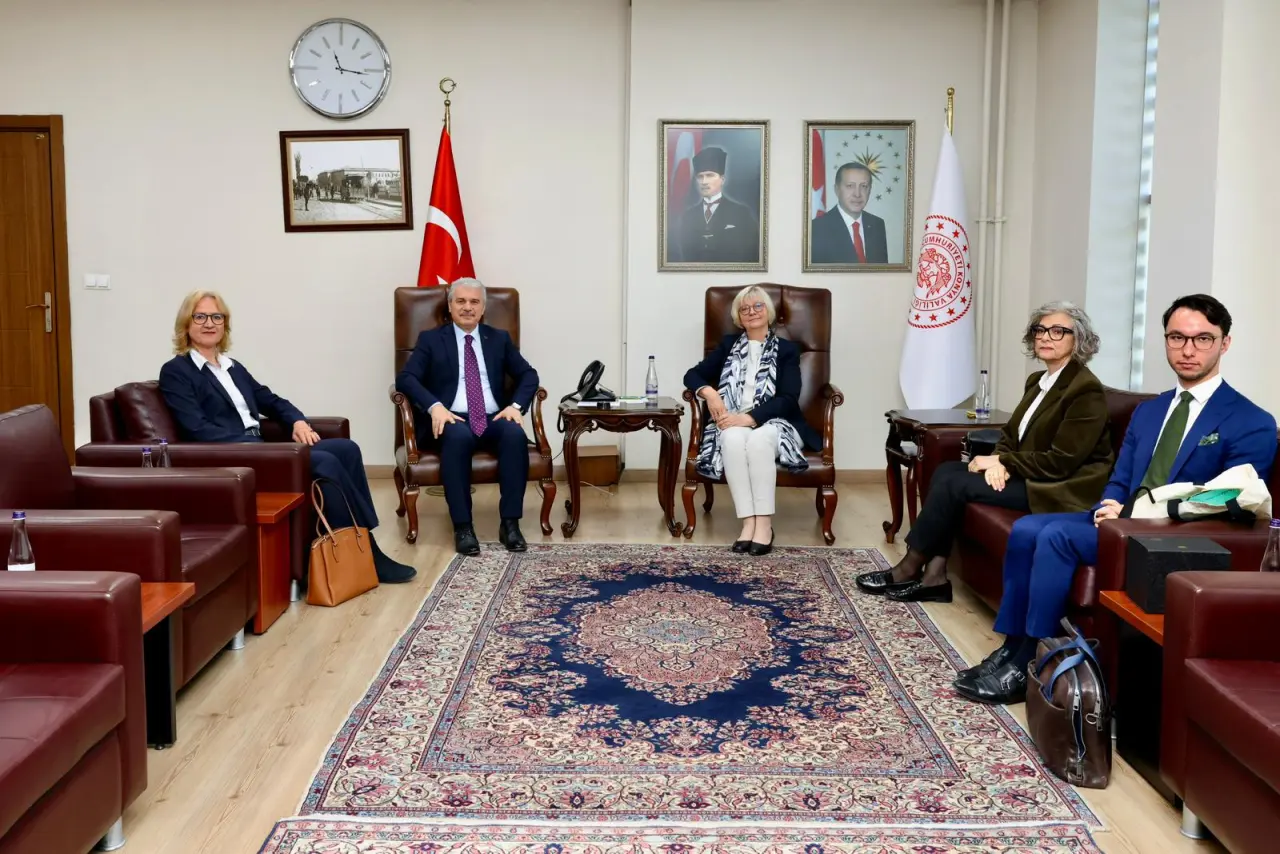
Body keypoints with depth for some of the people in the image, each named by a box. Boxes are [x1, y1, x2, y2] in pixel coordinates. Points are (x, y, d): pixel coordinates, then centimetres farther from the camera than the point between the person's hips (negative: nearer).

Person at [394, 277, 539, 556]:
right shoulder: (431, 339, 10)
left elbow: (528, 375, 11)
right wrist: (435, 406, -21)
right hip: (452, 419, -2)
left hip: (494, 418, 2)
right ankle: (463, 527, -32)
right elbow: (405, 378, -3)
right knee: (458, 436, -38)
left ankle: (510, 523, -28)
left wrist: (516, 405, -10)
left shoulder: (499, 339, 18)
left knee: (515, 434, -32)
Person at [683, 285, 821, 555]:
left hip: (772, 424, -1)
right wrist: (709, 392, -10)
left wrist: (750, 418, -18)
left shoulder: (787, 350, 10)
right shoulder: (729, 344, 20)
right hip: (732, 424, 2)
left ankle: (764, 524, -37)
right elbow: (693, 374, 14)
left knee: (758, 440, -38)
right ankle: (749, 522, -39)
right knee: (733, 438, -36)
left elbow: (788, 400, -3)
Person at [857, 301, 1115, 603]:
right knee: (945, 471, -8)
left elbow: (1061, 462, -20)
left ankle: (910, 569, -5)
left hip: (1059, 489, -9)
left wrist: (1001, 463, -15)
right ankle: (934, 576, -12)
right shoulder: (1038, 381, 13)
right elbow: (1010, 435, 13)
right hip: (1027, 475, 9)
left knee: (955, 484, -18)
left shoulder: (1086, 391, -15)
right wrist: (999, 462, -10)